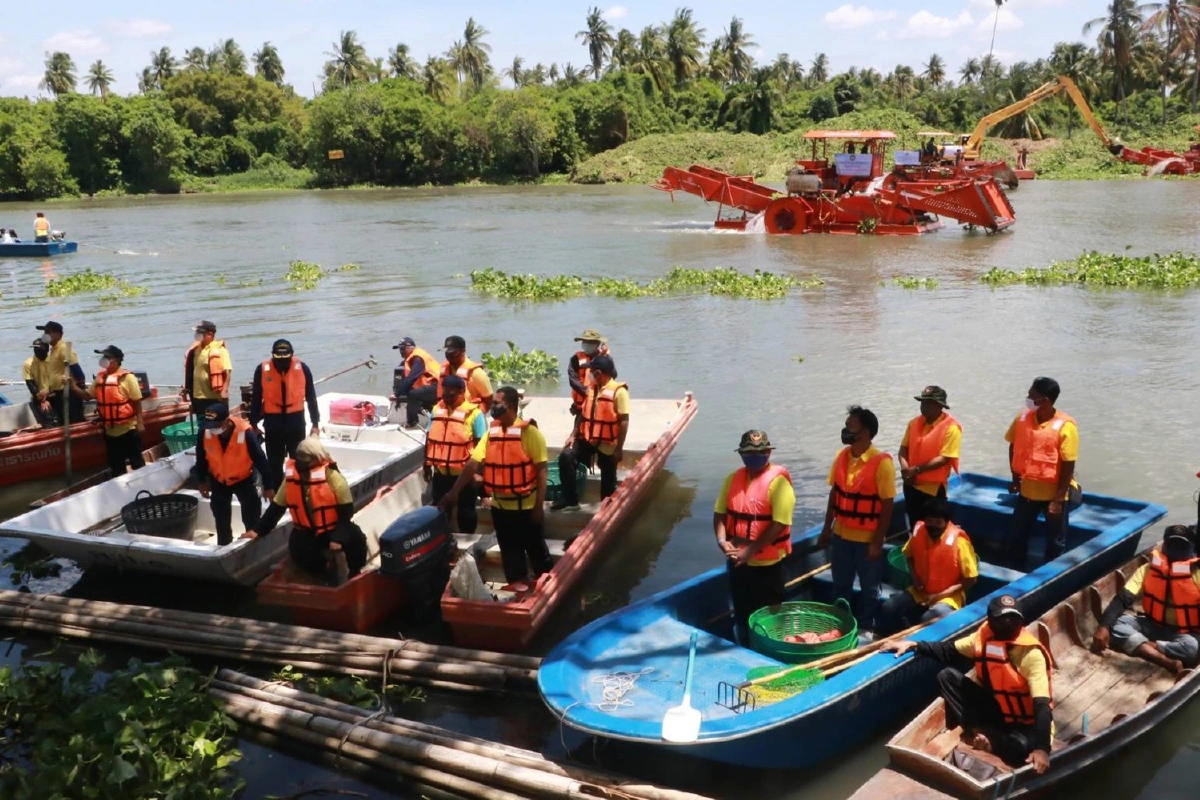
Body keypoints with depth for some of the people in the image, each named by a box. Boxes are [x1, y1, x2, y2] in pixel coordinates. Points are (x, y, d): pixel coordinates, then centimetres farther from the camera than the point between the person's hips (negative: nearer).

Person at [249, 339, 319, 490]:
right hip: (272, 422, 1)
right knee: (274, 463, 10)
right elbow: (256, 399, 2)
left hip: (296, 421, 0)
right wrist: (253, 424, 4)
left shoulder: (302, 368, -6)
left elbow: (311, 397, 2)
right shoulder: (262, 369, -7)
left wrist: (315, 423, 3)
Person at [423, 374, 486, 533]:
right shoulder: (437, 409, 3)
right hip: (440, 473, 5)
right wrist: (427, 465, 12)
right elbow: (429, 440, 10)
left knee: (466, 511, 11)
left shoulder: (474, 413, -14)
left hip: (465, 474, -5)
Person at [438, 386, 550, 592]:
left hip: (526, 505, -5)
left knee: (536, 548, 9)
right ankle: (517, 584, 30)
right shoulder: (491, 432, 3)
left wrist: (539, 506, -15)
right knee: (510, 549, 16)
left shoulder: (529, 432, -14)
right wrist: (452, 493, -3)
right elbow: (472, 464, 2)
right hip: (500, 505, 5)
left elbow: (541, 470, -14)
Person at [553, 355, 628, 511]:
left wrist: (619, 448, -17)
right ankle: (570, 500, -6)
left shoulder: (619, 391, -13)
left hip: (607, 444, -5)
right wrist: (574, 434, 5)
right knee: (566, 457, -14)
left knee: (608, 480, 6)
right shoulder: (592, 389, 8)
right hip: (588, 438, 6)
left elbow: (624, 421, -15)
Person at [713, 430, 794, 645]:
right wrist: (722, 540, -11)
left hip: (768, 564, -6)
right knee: (742, 616, 20)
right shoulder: (733, 478, 4)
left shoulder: (778, 480, -15)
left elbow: (779, 524, -21)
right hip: (737, 561, 6)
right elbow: (720, 512, 7)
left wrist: (751, 550, -22)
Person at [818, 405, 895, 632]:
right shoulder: (841, 456, -1)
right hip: (841, 535, 5)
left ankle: (864, 628, 30)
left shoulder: (882, 463, -19)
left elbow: (887, 505, -16)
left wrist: (877, 542, -15)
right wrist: (826, 528, 9)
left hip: (867, 539, -5)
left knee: (868, 589, 13)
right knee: (840, 586, 19)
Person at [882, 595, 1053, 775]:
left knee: (1023, 747, -40)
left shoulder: (1031, 653, -25)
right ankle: (980, 731, -15)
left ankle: (986, 739, -9)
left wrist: (1042, 748, -45)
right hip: (995, 706, 5)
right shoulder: (984, 636, -10)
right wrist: (913, 645, -7)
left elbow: (1042, 704, -32)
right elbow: (950, 652, 6)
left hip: (1024, 722, -5)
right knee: (948, 676, -10)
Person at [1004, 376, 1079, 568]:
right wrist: (1015, 477, 6)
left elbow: (1068, 466, -17)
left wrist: (1058, 499, -17)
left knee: (1055, 543, 11)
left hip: (1054, 493, -4)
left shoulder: (1065, 426, -19)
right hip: (1027, 490, 5)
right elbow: (1013, 447, 11)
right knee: (1016, 537, 13)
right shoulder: (1022, 418, -5)